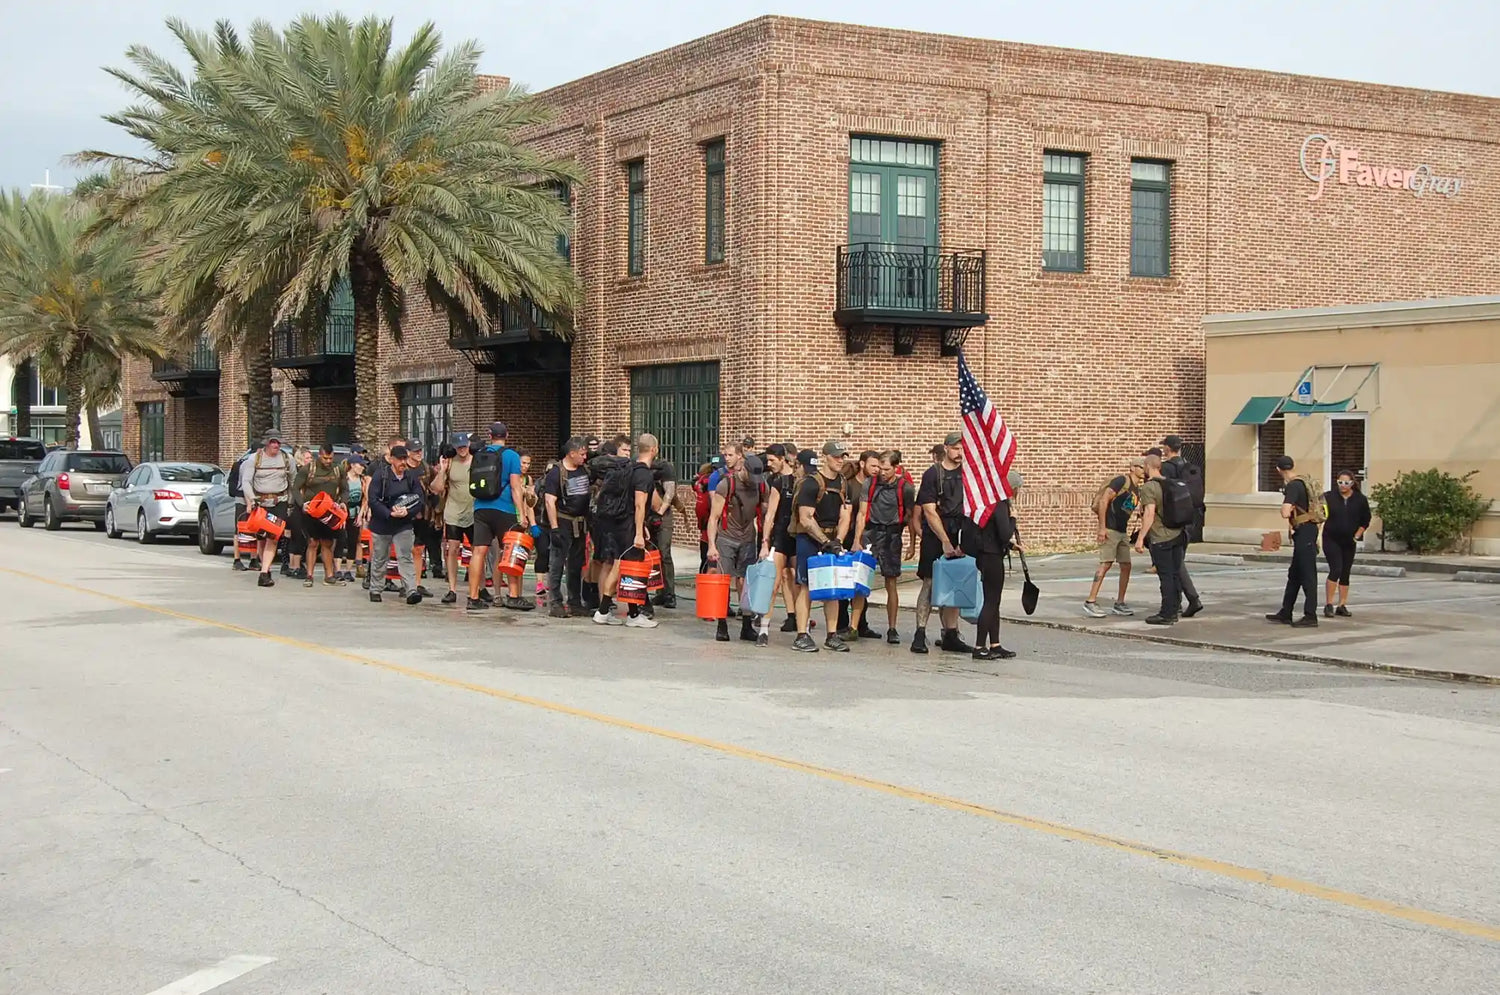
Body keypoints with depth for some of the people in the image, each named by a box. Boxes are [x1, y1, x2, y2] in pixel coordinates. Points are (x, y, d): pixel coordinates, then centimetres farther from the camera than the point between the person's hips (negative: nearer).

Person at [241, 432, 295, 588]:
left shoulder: (287, 458, 6)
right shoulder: (254, 459, 0)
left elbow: (294, 479, 18)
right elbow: (246, 481, -7)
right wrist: (251, 499, -22)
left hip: (279, 503, 0)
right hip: (259, 502, 0)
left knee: (272, 538, -13)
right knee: (261, 538, 4)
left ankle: (264, 573, -19)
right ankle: (266, 569, 19)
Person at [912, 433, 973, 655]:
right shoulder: (932, 474, -4)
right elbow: (930, 512, -8)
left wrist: (963, 541, -3)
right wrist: (945, 542, -13)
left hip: (959, 536, 4)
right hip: (934, 536, -4)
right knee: (930, 583, -6)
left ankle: (950, 635, 10)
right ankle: (920, 634, -4)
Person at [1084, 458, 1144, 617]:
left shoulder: (1138, 490, 15)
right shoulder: (1122, 481, -11)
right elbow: (1103, 500, -17)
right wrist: (1102, 527, -20)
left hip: (1122, 532, 9)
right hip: (1109, 530, -9)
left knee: (1126, 566, 7)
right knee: (1106, 564, -13)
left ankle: (1119, 604, 15)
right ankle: (1090, 602, -12)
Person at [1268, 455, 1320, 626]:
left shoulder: (1293, 486, -17)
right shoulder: (1303, 482, 13)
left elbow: (1285, 513, -27)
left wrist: (1285, 507, -6)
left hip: (1304, 532, -10)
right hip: (1306, 531, 10)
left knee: (1307, 575, -6)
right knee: (1294, 574, 14)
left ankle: (1310, 616, -4)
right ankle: (1285, 614, 20)